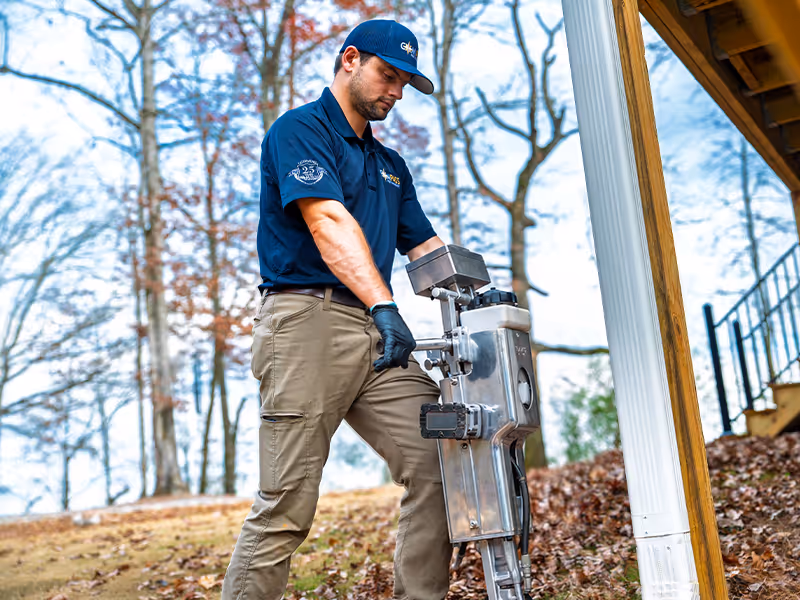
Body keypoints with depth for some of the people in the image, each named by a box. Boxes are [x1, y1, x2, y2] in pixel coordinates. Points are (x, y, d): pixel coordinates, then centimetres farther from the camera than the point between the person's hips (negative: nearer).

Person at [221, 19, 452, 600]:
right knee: (287, 504, -6)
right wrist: (383, 304, -28)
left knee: (439, 465, -4)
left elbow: (426, 247, 22)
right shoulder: (300, 129, 1)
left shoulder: (390, 163, 27)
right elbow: (329, 223, -16)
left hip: (377, 336, 8)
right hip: (309, 319, -7)